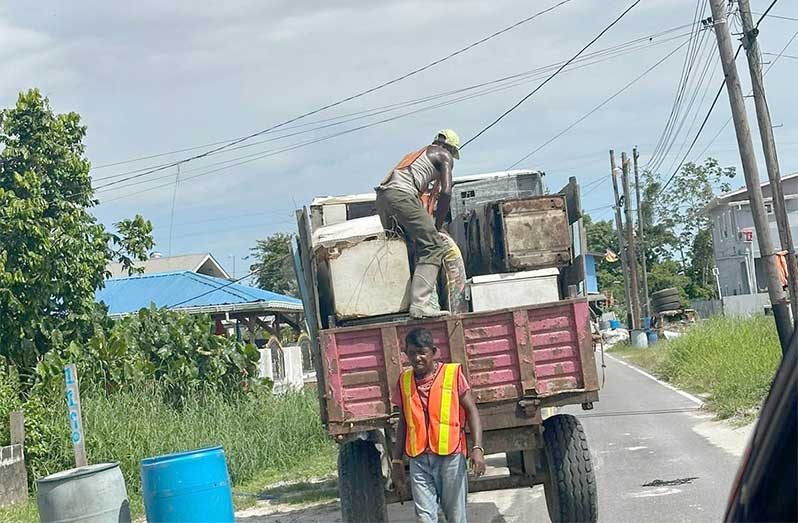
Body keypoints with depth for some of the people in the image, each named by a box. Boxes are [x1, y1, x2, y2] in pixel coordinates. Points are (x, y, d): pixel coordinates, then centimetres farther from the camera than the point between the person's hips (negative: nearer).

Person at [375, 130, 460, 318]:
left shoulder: (419, 153, 37)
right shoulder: (444, 156, 14)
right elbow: (446, 192, 0)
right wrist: (437, 226, 6)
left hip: (382, 196, 8)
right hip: (401, 195, -8)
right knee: (433, 247, -10)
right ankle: (420, 304, -24)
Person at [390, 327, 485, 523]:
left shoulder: (453, 374, 0)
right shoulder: (404, 380, 10)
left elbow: (471, 411, -2)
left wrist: (477, 448, -13)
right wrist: (396, 462, 15)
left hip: (451, 457, -2)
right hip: (419, 460, 2)